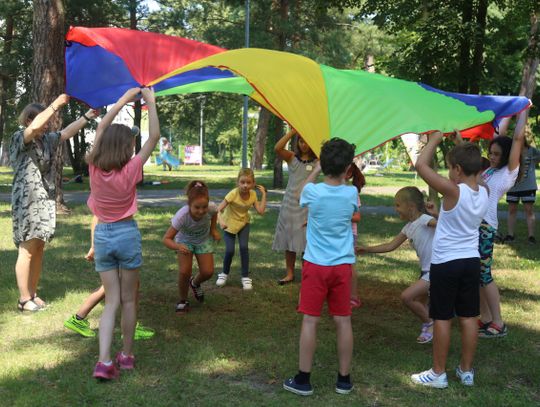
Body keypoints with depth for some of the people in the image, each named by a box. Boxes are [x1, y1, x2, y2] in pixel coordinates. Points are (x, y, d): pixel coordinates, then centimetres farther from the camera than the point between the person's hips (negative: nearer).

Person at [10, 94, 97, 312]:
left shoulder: (47, 140, 12)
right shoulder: (19, 139, -9)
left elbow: (67, 132, 16)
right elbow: (35, 126, -28)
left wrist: (87, 116, 8)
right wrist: (56, 104, -26)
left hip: (45, 201, 8)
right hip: (26, 201, -8)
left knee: (38, 250, 10)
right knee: (27, 251, -4)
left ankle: (33, 294, 18)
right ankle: (24, 299, 2)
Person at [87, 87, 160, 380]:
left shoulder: (94, 167, -6)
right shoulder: (130, 170, -15)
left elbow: (101, 128, 7)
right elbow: (154, 137, -9)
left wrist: (124, 100, 11)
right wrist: (150, 102, -3)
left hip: (102, 235, 3)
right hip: (126, 234, -3)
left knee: (111, 300, 6)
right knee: (128, 299, 11)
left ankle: (104, 361, -7)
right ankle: (126, 355, 21)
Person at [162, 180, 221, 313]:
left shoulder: (211, 207, -34)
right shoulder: (181, 216, -42)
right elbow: (166, 239, -38)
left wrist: (213, 229, -10)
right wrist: (177, 247, -57)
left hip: (204, 240, 2)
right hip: (185, 240, -2)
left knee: (208, 272, -5)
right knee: (184, 272, -18)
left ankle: (195, 283, 32)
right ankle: (183, 301, 10)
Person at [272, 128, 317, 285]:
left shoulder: (318, 160, 2)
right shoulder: (292, 157, 3)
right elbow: (277, 148, -14)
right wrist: (293, 131, -17)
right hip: (290, 203, 2)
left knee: (306, 242, -2)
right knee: (289, 240, 7)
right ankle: (290, 273, 18)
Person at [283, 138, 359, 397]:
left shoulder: (312, 191, -11)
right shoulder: (351, 193, -5)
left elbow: (302, 193, 15)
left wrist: (316, 170, 27)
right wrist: (342, 174, 26)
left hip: (316, 265, -2)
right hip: (343, 266, 2)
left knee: (310, 320, 3)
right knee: (343, 321, 8)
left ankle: (303, 380, 9)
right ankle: (344, 379, 18)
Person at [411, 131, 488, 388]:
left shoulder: (453, 191, -21)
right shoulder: (484, 193, -2)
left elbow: (421, 165, -22)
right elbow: (474, 173, 22)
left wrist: (435, 139, -10)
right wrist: (461, 146, 18)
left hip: (445, 263, -6)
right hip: (471, 261, 6)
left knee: (442, 318, 3)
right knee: (468, 317, 12)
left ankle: (438, 374, 13)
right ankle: (466, 371, 23)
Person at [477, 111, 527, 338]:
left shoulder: (510, 172, -3)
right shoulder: (491, 169, 14)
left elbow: (518, 138, -5)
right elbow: (500, 137, 22)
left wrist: (524, 109, 4)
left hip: (485, 226, -7)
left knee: (483, 275, -4)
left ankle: (498, 324, 4)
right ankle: (485, 318, 19)